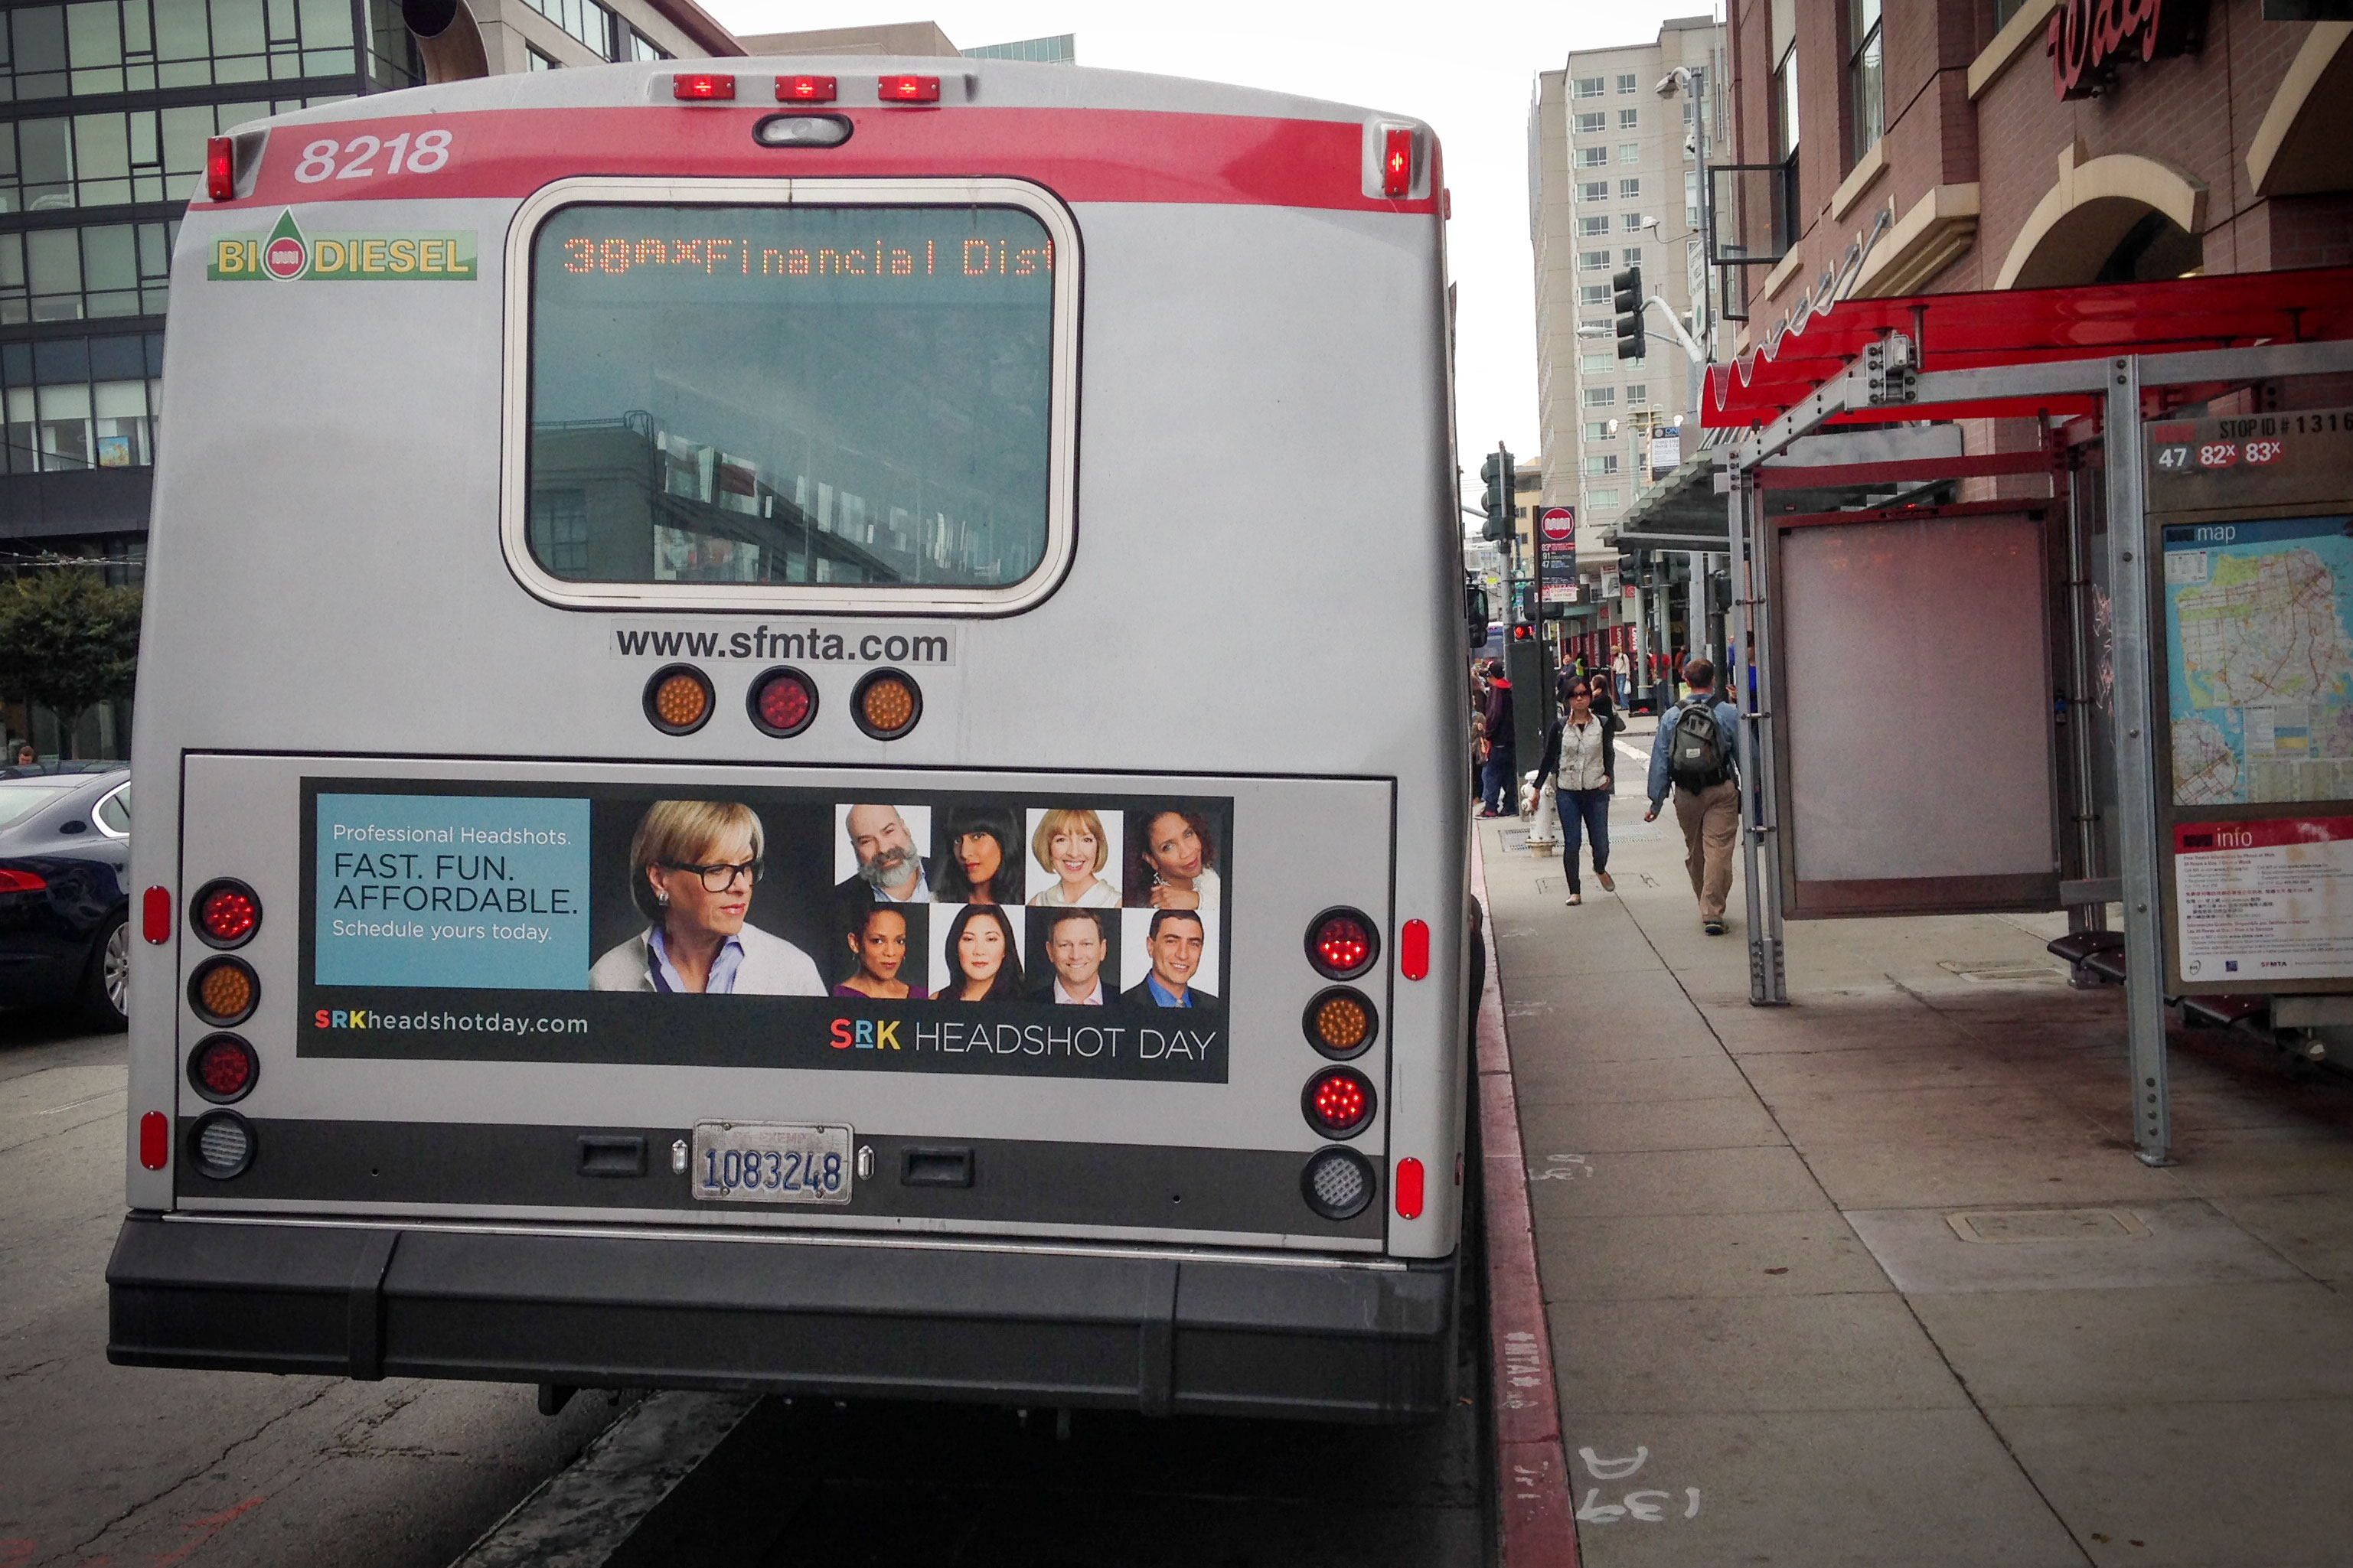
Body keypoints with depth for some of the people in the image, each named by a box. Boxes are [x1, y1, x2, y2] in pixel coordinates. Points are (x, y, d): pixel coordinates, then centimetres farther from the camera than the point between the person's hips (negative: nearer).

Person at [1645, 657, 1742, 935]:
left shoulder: (1671, 716, 2)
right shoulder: (1729, 713, -4)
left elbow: (1660, 761, 3)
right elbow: (1744, 754, 0)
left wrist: (1656, 801, 7)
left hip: (1686, 794, 3)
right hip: (1722, 791, -2)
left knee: (1694, 851, 16)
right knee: (1718, 849, -3)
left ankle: (1707, 908, 28)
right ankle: (1712, 912, -10)